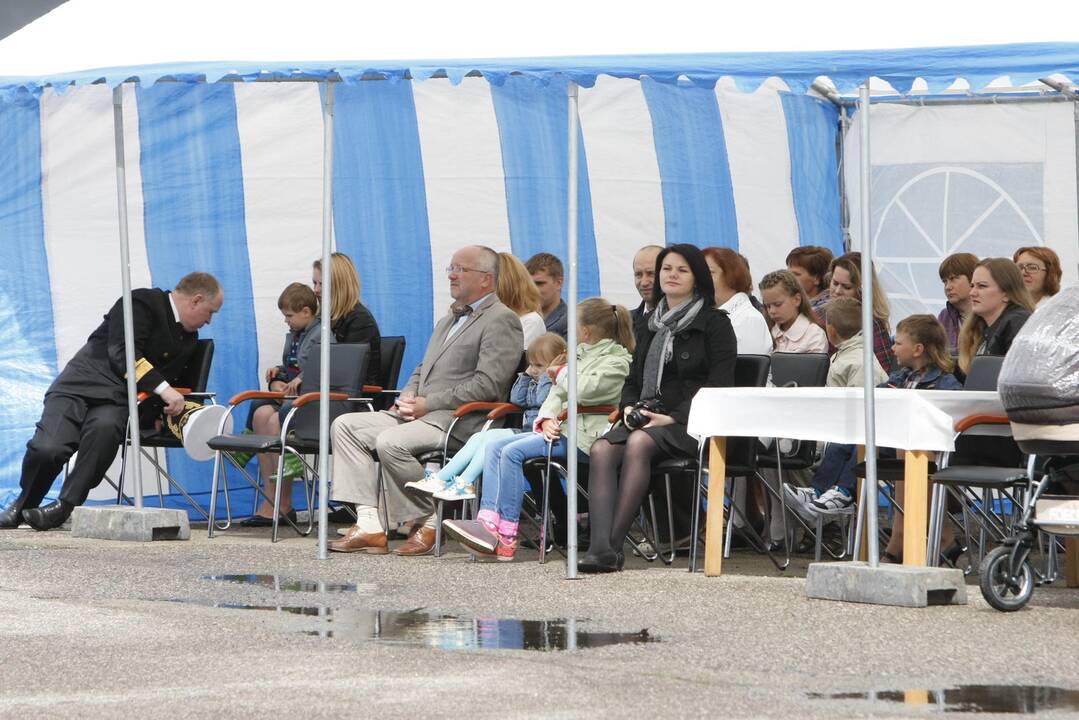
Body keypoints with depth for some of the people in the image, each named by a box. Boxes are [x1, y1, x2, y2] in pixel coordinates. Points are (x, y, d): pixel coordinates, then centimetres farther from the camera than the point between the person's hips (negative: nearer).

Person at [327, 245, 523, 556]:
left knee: (390, 442, -32)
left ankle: (427, 522, -12)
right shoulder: (448, 321, 26)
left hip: (460, 423, -10)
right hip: (421, 414, 10)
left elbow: (488, 386, -16)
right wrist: (408, 396, 5)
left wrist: (427, 404, -16)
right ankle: (369, 525, -11)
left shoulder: (502, 320, -5)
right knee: (345, 425, -3)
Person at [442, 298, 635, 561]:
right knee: (494, 446, -7)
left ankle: (507, 537, -23)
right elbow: (558, 393, 16)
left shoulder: (617, 361, -5)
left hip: (584, 436, -10)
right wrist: (547, 419, -4)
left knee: (513, 451, -24)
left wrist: (561, 372, 0)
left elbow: (584, 391, -20)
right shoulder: (580, 354, 24)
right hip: (559, 429, 10)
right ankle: (489, 523, -21)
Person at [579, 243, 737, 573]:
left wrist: (672, 418, -16)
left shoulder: (715, 324, 4)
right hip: (646, 419, 6)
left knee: (639, 443, -36)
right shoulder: (654, 324, 24)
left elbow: (718, 385, -7)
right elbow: (633, 379, 25)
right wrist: (629, 406, 1)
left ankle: (614, 544, -38)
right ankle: (601, 547, -41)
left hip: (690, 423, -6)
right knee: (602, 449, -27)